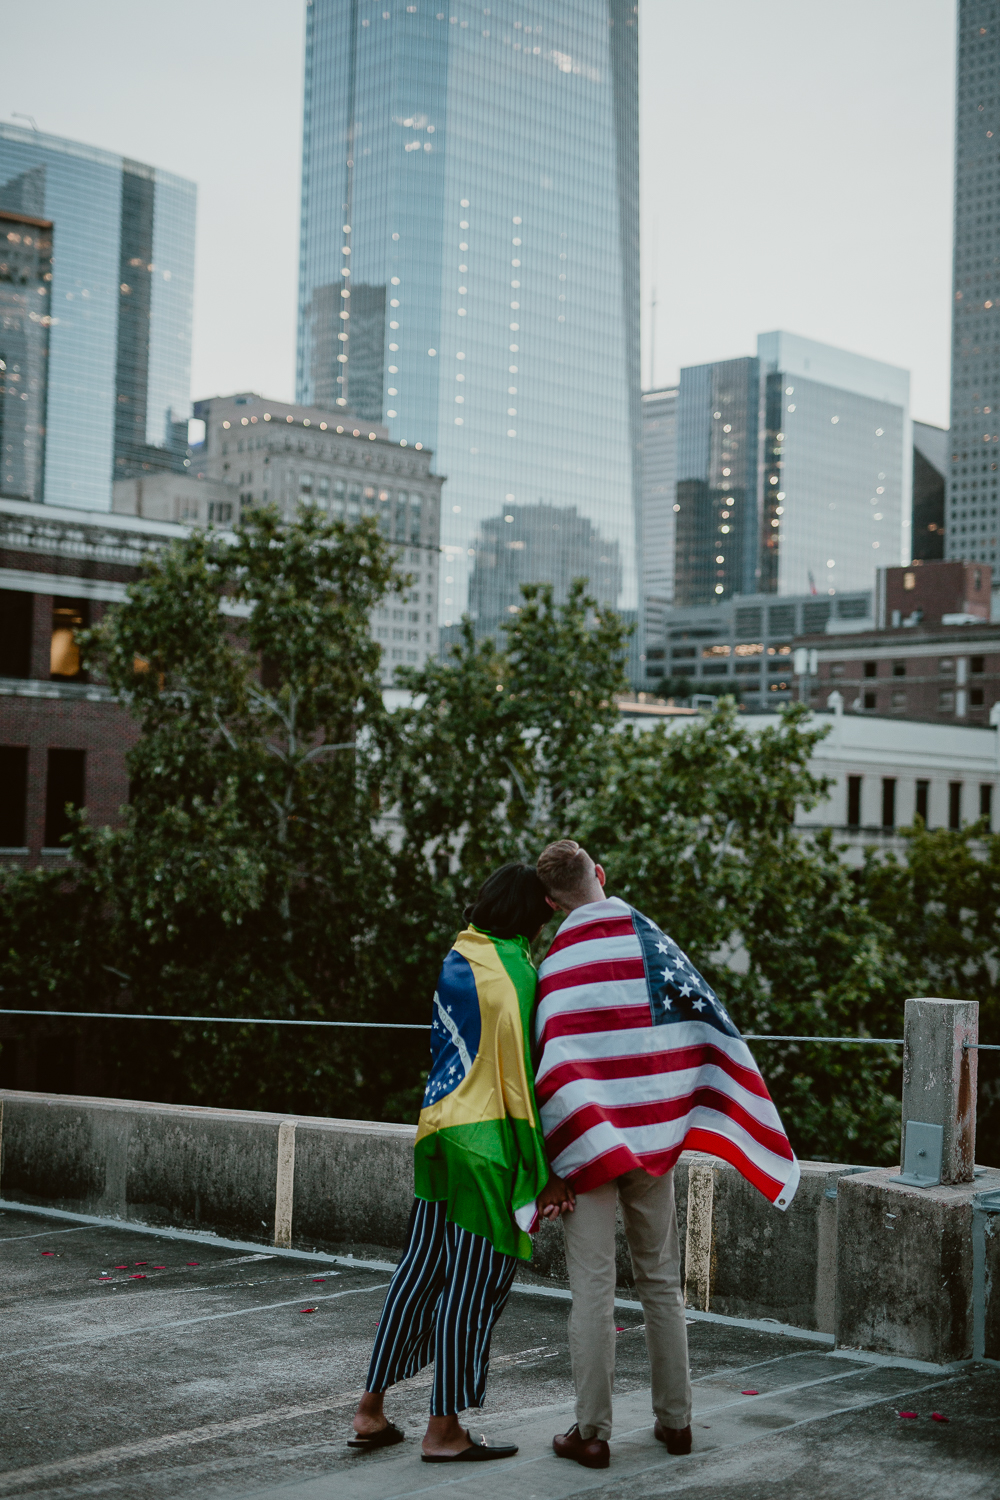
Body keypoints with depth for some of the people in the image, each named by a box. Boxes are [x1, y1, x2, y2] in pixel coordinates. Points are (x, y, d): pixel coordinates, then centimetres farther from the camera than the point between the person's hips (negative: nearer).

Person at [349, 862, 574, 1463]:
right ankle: (445, 1430, 10)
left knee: (422, 1271, 16)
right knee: (474, 1286, 2)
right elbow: (520, 1074, -17)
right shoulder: (513, 973, -15)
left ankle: (372, 1411, 22)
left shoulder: (459, 956, 9)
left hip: (439, 1130, 8)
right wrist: (545, 1172, -13)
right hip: (487, 1143, -8)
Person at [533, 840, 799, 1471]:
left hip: (588, 1150, -3)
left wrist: (554, 1162, -11)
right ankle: (675, 1419, 22)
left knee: (593, 1291, 2)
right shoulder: (653, 941, -1)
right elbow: (709, 1028, -1)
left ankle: (592, 1432, 7)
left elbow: (555, 1070, -16)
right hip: (654, 1141, 3)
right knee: (662, 1282, 14)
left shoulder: (557, 964, -10)